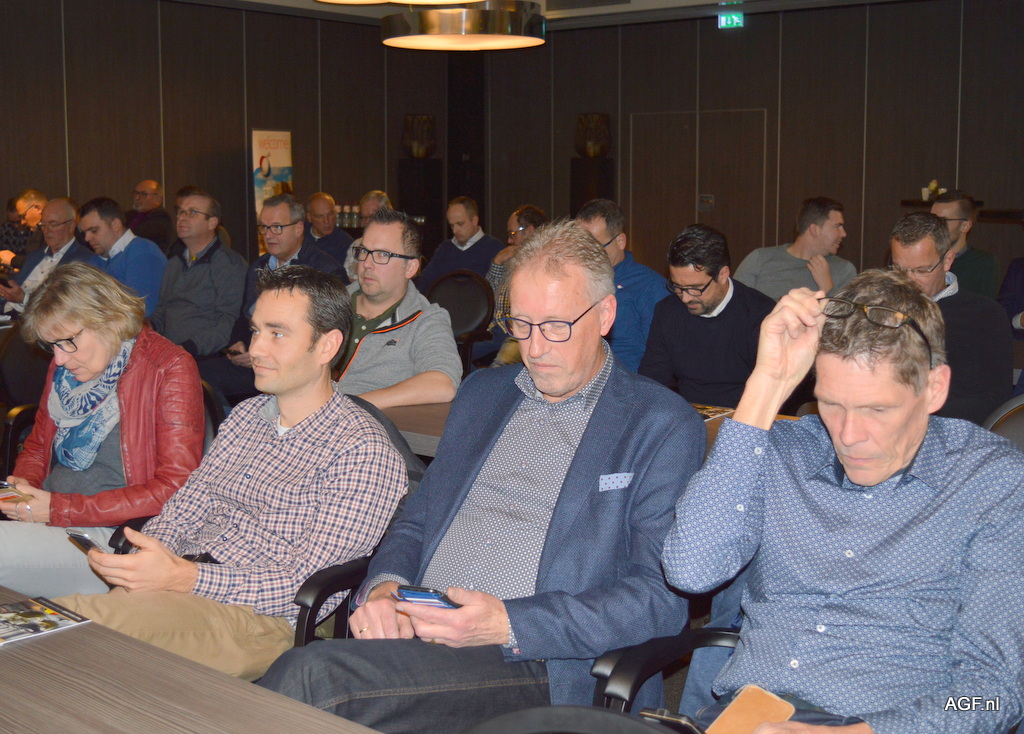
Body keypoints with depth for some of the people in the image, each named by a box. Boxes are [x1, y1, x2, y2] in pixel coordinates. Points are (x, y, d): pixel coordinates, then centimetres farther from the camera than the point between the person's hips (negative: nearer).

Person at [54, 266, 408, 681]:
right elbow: (186, 506, 19)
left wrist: (184, 578, -21)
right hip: (184, 589, 7)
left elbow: (306, 585, -12)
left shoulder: (363, 450, -6)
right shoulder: (245, 417, 20)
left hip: (264, 617, -7)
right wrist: (149, 551, -5)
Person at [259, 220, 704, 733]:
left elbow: (659, 597, -7)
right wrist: (384, 586, -1)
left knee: (315, 676, -29)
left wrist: (507, 625, -18)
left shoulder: (663, 426, 1)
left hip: (538, 667, -5)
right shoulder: (481, 393, 21)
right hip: (415, 632, 5)